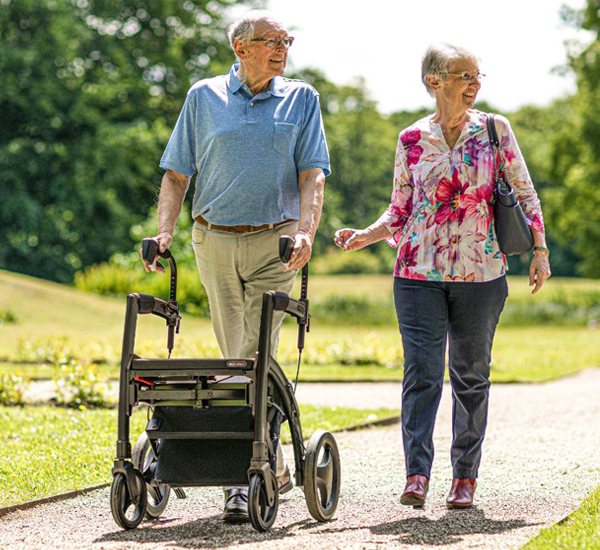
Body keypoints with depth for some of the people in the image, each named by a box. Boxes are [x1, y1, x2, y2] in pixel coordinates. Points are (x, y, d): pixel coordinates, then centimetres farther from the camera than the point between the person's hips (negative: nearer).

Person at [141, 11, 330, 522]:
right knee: (235, 356, 5)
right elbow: (176, 173, 9)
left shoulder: (301, 99, 6)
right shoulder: (204, 97, 8)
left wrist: (306, 230, -19)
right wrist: (164, 231, -5)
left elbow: (312, 174, -2)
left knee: (256, 355, -11)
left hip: (274, 243, -2)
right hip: (214, 240, 2)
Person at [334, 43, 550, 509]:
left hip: (480, 274, 0)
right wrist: (368, 235, -5)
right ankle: (417, 474, -13)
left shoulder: (495, 130, 4)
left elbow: (525, 194, 8)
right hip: (420, 273, 0)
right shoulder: (411, 140, 5)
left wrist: (540, 251, 2)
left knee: (471, 375, 6)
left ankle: (465, 475, 15)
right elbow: (400, 212, 12)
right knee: (422, 371, -10)